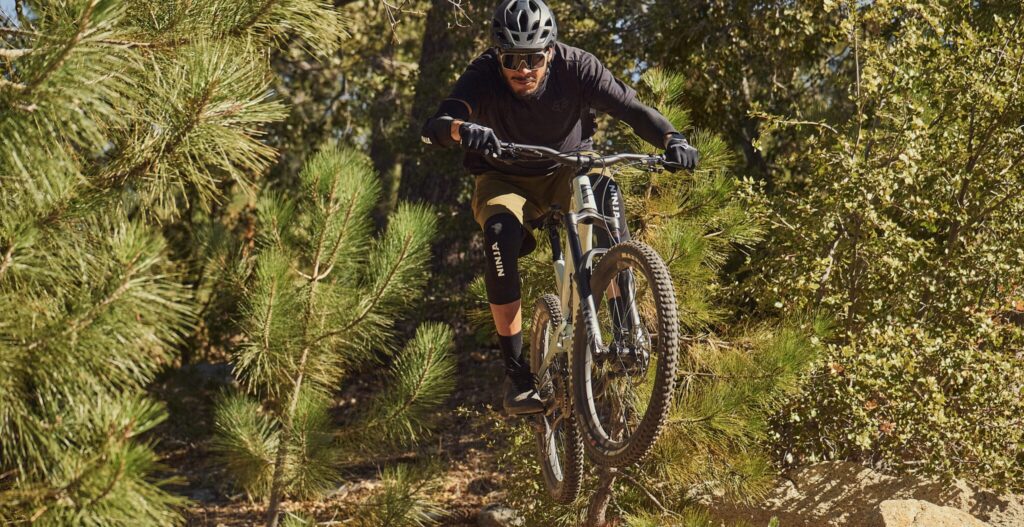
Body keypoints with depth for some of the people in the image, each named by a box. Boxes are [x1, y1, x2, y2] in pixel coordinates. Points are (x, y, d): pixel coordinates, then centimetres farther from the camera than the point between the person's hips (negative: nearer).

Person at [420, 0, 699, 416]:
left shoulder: (576, 67, -23)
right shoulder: (483, 76, -26)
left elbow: (632, 108, -29)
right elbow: (434, 126, -41)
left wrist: (672, 139, -49)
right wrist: (462, 129, -65)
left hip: (568, 168, 1)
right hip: (505, 180, -1)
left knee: (605, 190, -33)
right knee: (501, 235, -32)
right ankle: (516, 371, -25)